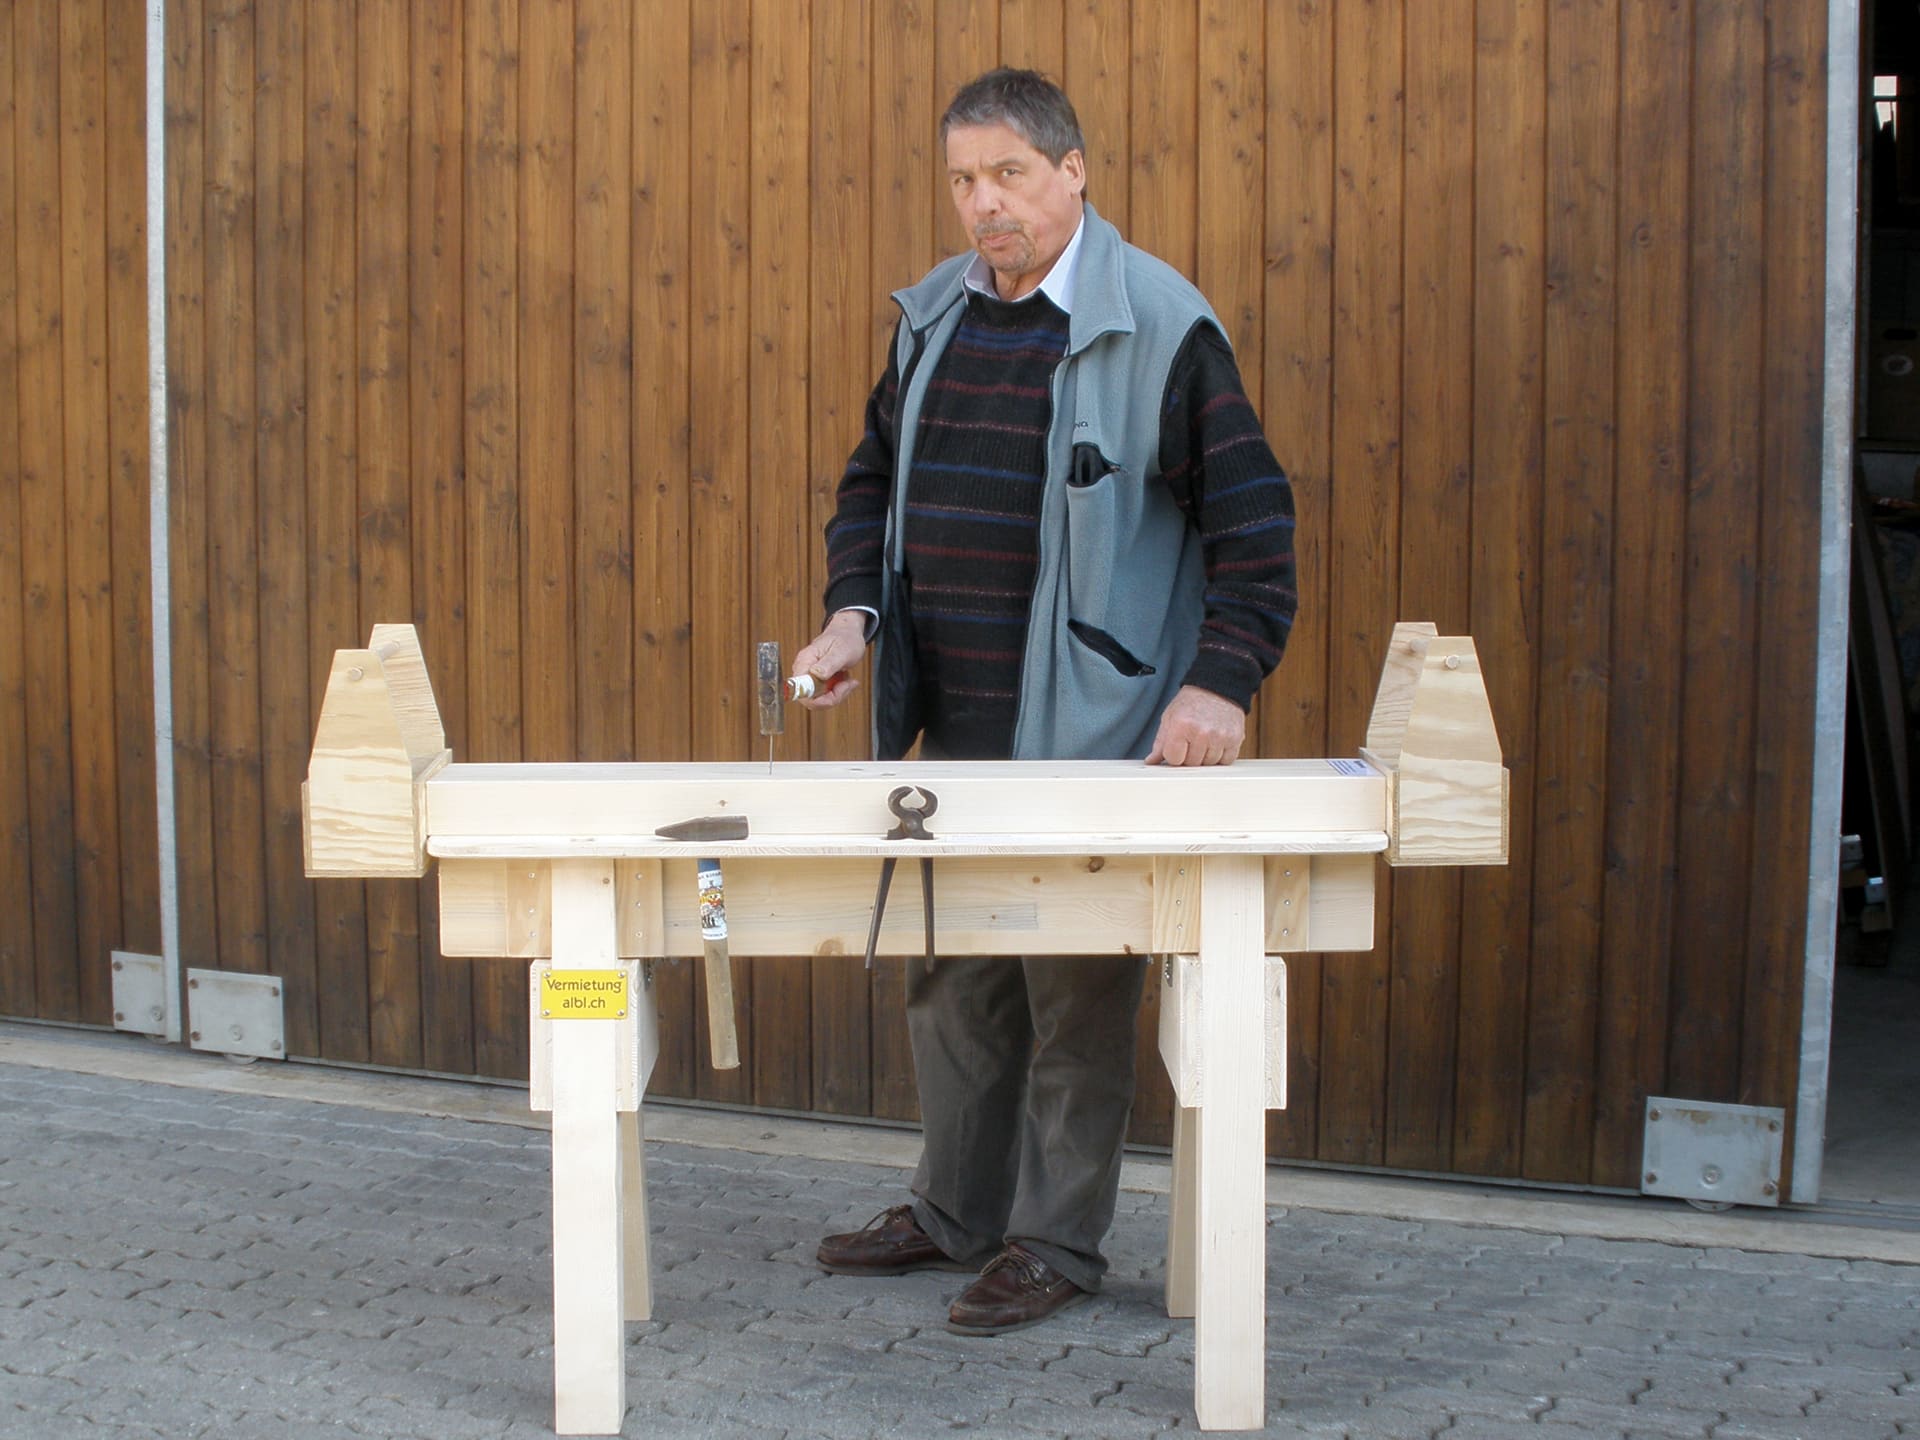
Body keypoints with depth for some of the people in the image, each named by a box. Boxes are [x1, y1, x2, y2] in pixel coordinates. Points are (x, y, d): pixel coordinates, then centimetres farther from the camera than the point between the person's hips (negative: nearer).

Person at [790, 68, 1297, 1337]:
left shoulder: (1158, 325, -9)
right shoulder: (935, 316, 10)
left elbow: (1252, 516, -10)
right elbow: (875, 478, 20)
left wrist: (1221, 681, -19)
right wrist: (853, 611, 4)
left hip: (1093, 725, -6)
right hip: (954, 721, 7)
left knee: (1076, 987, 1)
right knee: (952, 973, 15)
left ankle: (1058, 1242, 15)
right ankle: (955, 1214, 31)